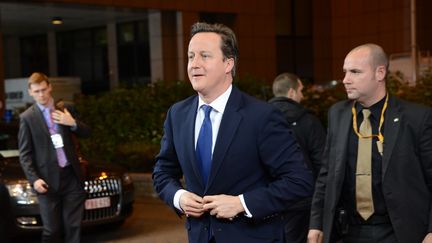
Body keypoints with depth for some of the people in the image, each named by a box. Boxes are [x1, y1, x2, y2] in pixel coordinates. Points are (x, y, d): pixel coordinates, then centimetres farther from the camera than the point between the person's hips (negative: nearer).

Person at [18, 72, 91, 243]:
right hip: (48, 180, -3)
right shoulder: (27, 117, -1)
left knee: (73, 226, 6)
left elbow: (86, 133, 11)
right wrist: (34, 179, -13)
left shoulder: (66, 109, 9)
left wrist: (73, 123, -9)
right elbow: (25, 154, -2)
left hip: (71, 176, 3)